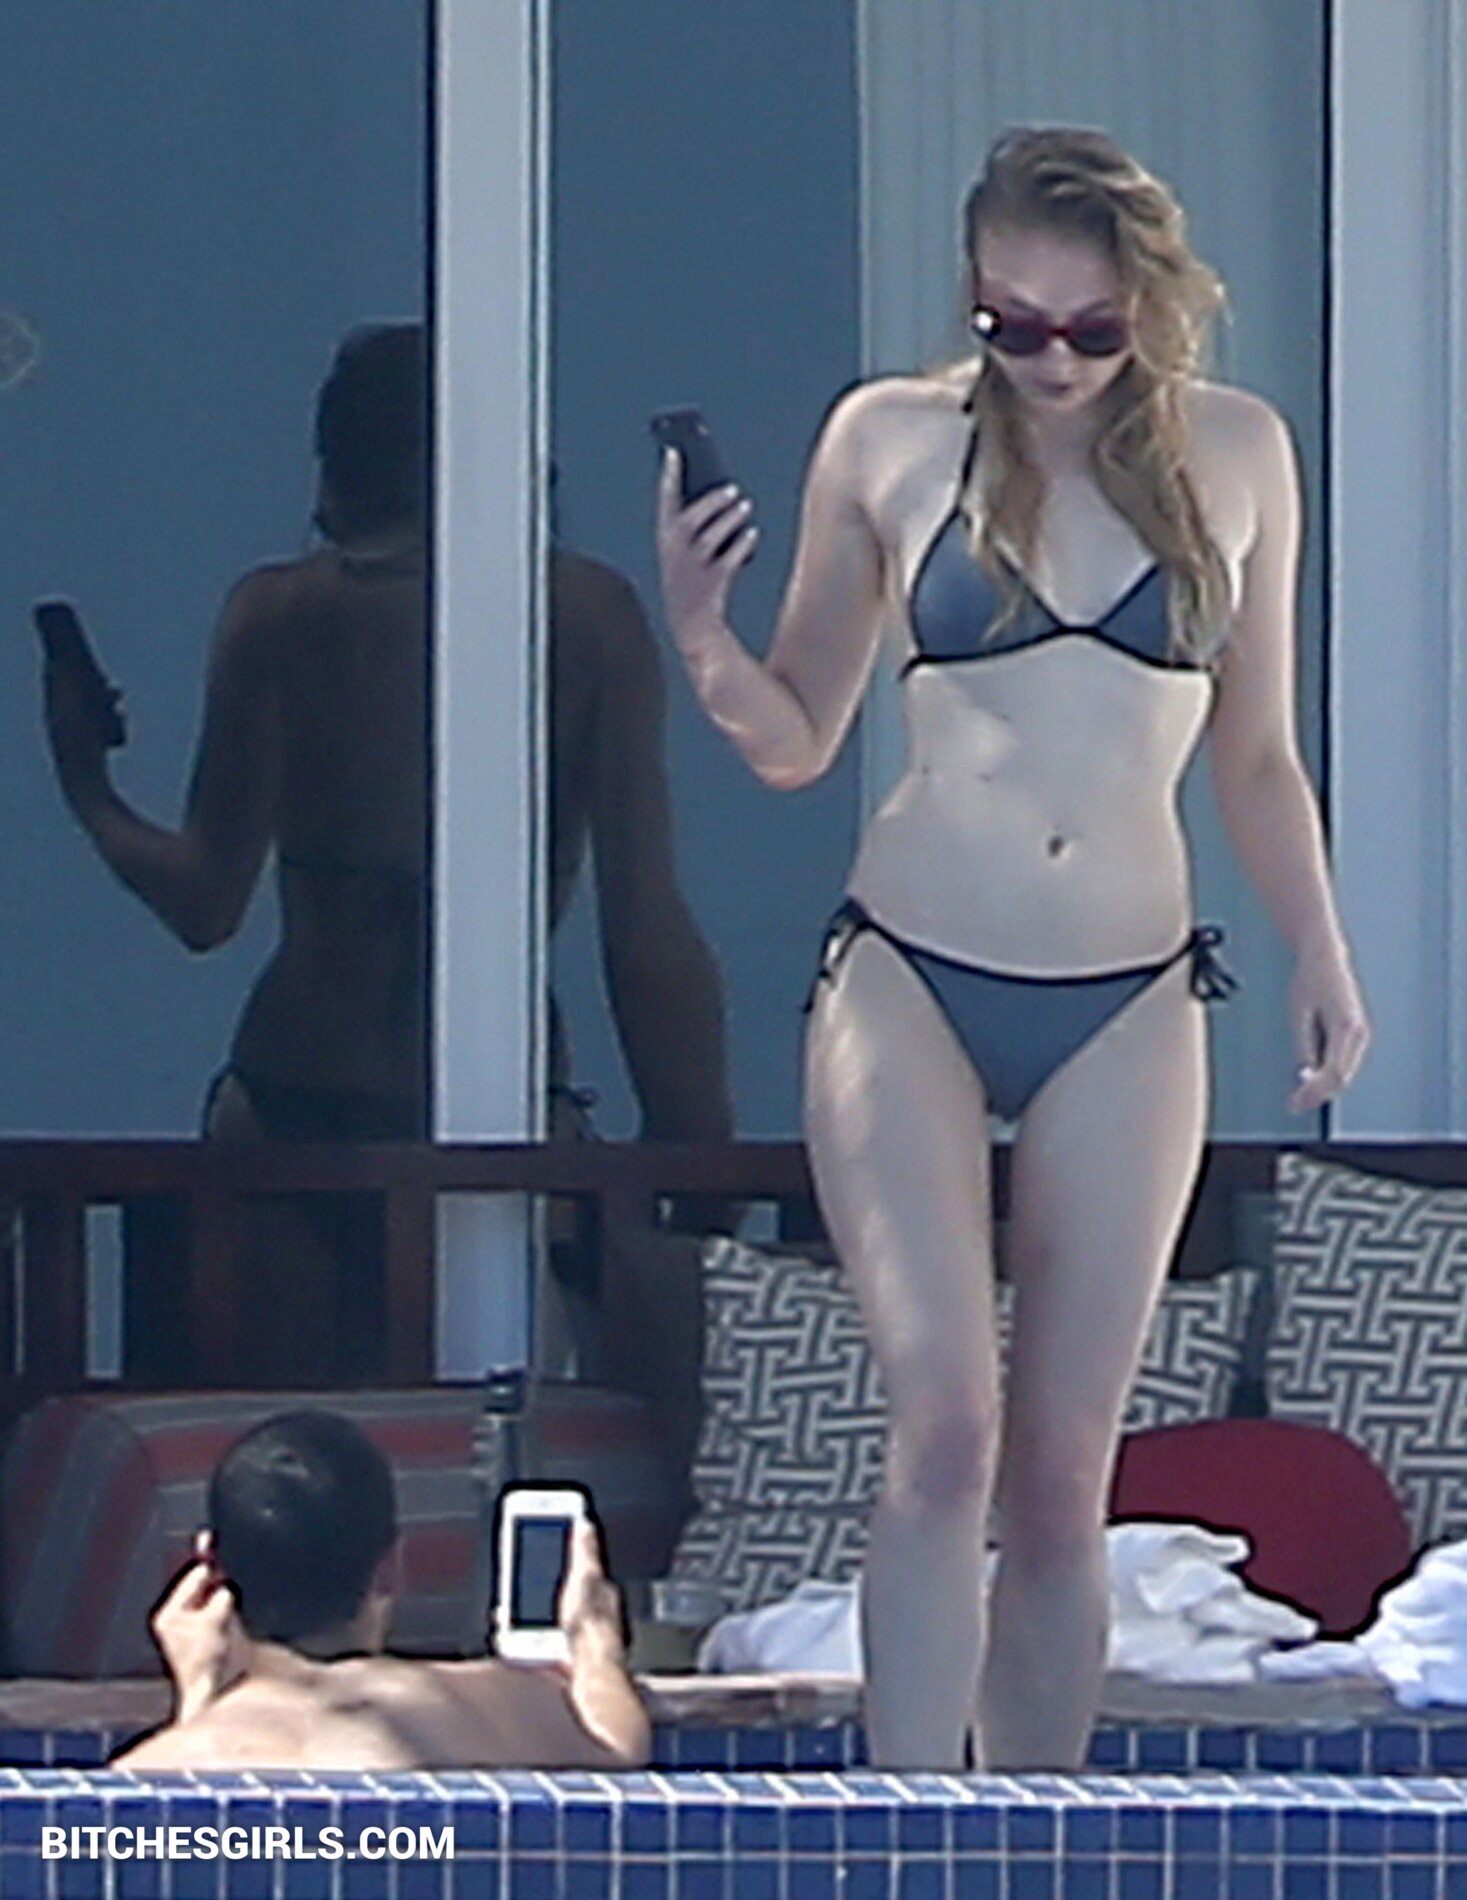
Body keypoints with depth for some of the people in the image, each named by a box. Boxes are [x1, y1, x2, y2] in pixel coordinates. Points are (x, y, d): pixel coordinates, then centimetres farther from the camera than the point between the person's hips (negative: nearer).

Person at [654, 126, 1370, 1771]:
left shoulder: (1234, 454, 6)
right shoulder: (892, 439, 1)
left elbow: (1255, 758, 15)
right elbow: (797, 742, 7)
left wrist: (1319, 954, 4)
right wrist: (704, 650, -12)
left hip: (1126, 1014, 2)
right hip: (909, 986, -2)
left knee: (1063, 1479, 3)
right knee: (946, 1429, -15)